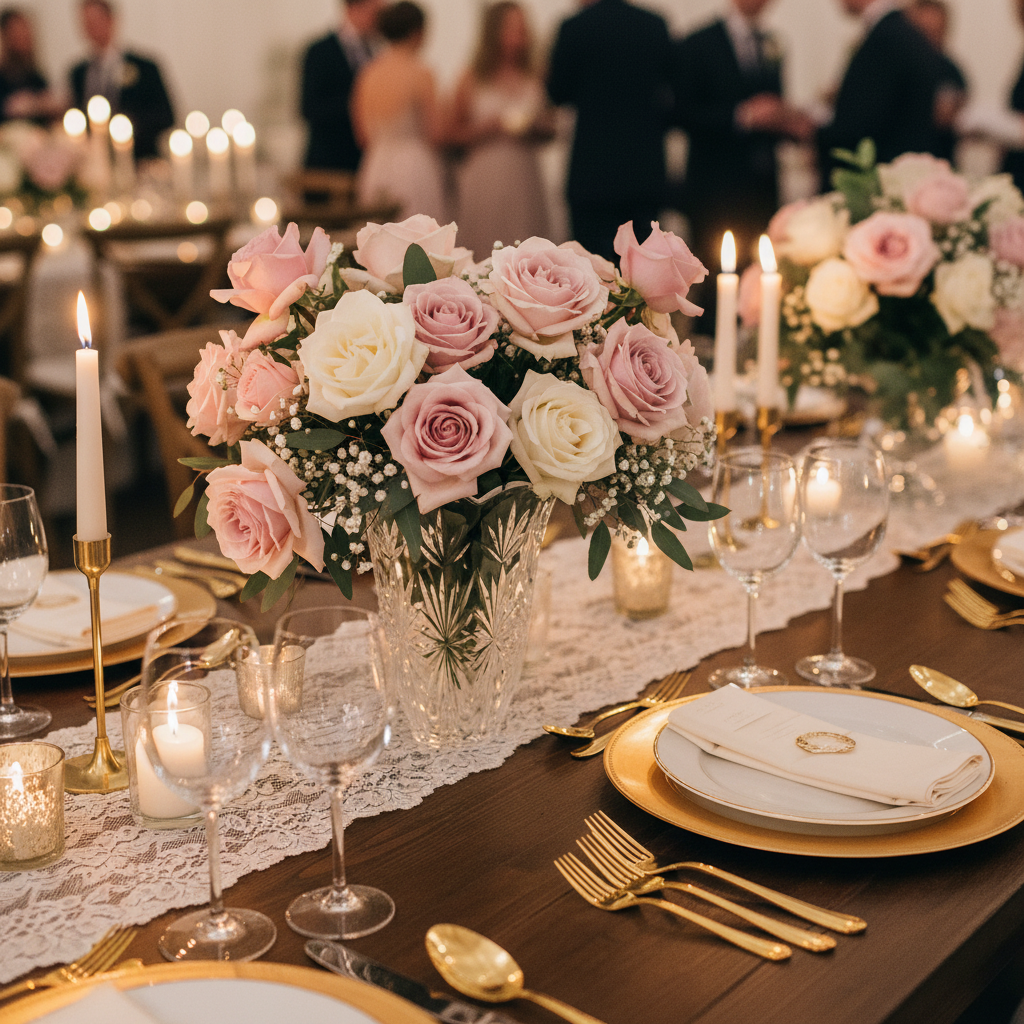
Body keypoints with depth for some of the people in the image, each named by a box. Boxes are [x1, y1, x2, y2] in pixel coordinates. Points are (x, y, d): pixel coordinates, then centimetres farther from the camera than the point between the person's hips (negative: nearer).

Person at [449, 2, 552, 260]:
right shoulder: (473, 80, 3)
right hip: (484, 178, -2)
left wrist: (537, 127, -2)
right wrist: (489, 127, -12)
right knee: (484, 252, -5)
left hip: (525, 178, 2)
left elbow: (549, 129, 20)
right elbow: (454, 133, 3)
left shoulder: (534, 79, 11)